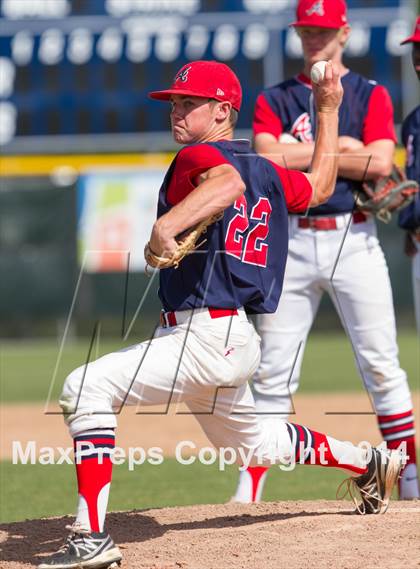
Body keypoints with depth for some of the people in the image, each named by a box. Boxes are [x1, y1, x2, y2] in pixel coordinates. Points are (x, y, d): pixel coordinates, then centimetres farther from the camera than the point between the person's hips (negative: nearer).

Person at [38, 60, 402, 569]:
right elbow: (319, 186, 31)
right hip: (234, 339, 10)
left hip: (208, 337, -10)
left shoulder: (199, 156, -10)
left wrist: (167, 224, -46)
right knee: (252, 441, 34)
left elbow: (229, 183, -34)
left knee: (86, 388, -20)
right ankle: (370, 463, 48)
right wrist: (327, 111, 37)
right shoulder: (266, 172, 14)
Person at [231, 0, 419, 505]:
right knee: (272, 375, 0)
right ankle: (248, 491, 4)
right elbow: (267, 156, -7)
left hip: (354, 240, -1)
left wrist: (298, 154, -5)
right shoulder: (274, 99, 12)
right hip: (292, 242, 1)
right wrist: (337, 146, -6)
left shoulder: (371, 96, 8)